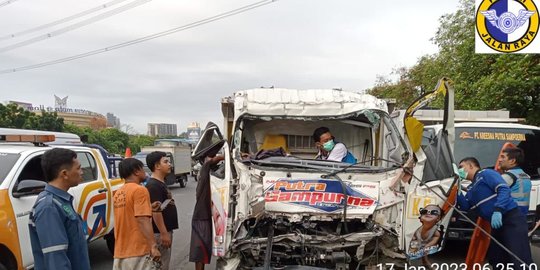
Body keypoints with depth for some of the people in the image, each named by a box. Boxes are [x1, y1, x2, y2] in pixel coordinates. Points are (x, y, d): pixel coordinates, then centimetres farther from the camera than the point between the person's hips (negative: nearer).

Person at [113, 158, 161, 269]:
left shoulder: (118, 193, 13)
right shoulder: (139, 190, -12)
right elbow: (142, 220, -21)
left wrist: (148, 208, 23)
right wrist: (153, 246, -23)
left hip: (120, 252, 8)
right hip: (137, 250, -8)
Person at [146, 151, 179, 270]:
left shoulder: (161, 183, 13)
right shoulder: (153, 185, -19)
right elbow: (155, 211, -24)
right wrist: (164, 233, -24)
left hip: (165, 230, 10)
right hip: (159, 233, -10)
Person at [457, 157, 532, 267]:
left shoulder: (486, 173, -5)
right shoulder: (472, 188, 21)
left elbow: (504, 189, -18)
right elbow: (465, 206, 11)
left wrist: (497, 210, -30)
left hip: (511, 219, -10)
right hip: (497, 225, 10)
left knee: (520, 262, -15)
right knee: (495, 259, 17)